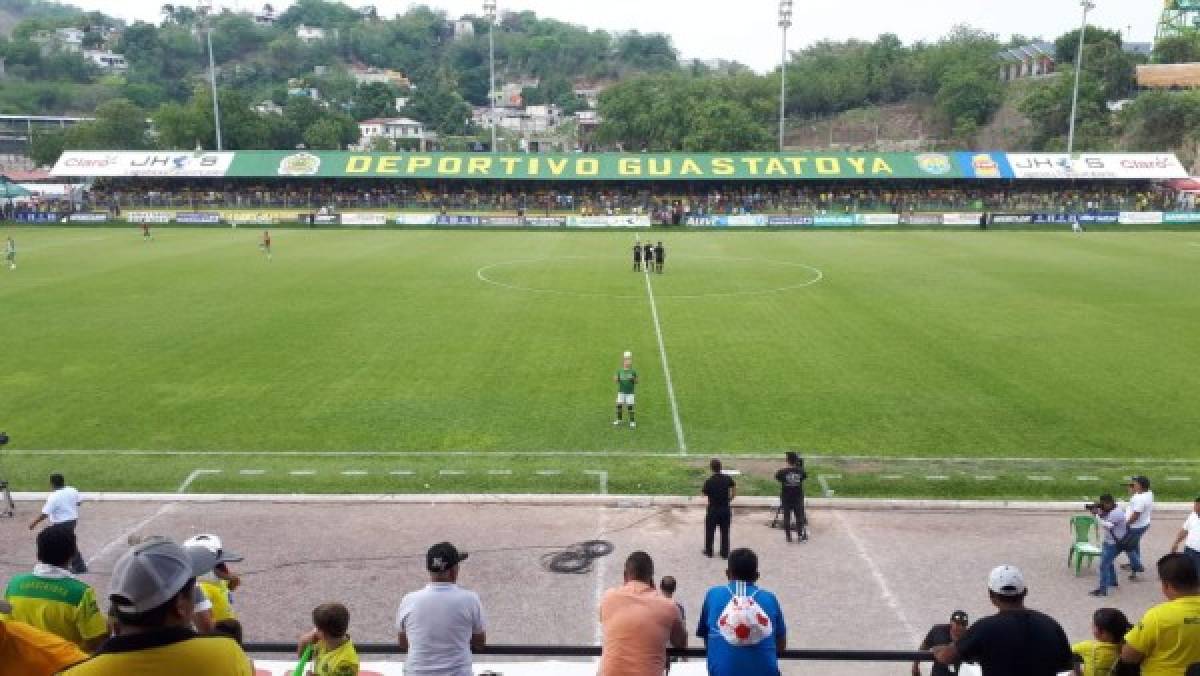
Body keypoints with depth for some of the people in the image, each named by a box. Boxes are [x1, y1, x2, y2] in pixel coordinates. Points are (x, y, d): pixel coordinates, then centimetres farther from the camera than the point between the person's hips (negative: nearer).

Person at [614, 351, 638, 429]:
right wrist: (616, 379, -20)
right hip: (621, 391, 2)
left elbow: (636, 382, 2)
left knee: (630, 406, -3)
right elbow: (615, 380, 3)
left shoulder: (633, 371, -2)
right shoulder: (619, 371, 2)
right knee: (619, 405, 0)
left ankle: (632, 421, 7)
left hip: (630, 392, -2)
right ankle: (618, 420, 15)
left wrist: (633, 379, -19)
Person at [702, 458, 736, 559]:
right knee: (725, 532, 13)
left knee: (710, 531, 15)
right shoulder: (728, 478, -8)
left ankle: (709, 551, 25)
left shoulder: (709, 481, -17)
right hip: (726, 509, 2)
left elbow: (703, 493, -6)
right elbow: (734, 491, -3)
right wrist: (729, 499, 9)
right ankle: (725, 553, 19)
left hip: (713, 509, -2)